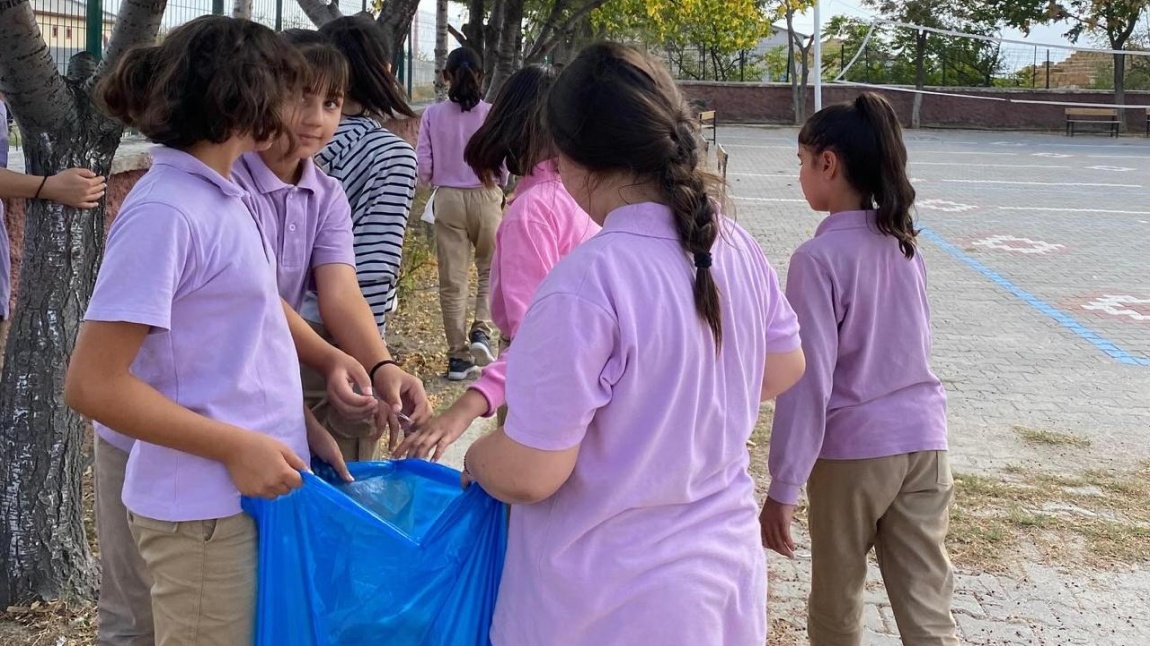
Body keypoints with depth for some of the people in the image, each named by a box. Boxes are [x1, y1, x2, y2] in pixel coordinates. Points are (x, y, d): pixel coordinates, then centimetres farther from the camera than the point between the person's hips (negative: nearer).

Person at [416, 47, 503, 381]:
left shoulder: (433, 115, -4)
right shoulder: (492, 114, -8)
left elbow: (423, 168, -3)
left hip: (448, 199, 1)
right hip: (486, 197, -1)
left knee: (452, 280, 7)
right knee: (491, 268, 18)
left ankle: (458, 355, 10)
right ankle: (482, 329, -2)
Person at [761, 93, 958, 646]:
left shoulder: (819, 257, -15)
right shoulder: (904, 243, 6)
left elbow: (810, 378, -17)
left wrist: (783, 487, -13)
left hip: (854, 448, -6)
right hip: (924, 438, 6)